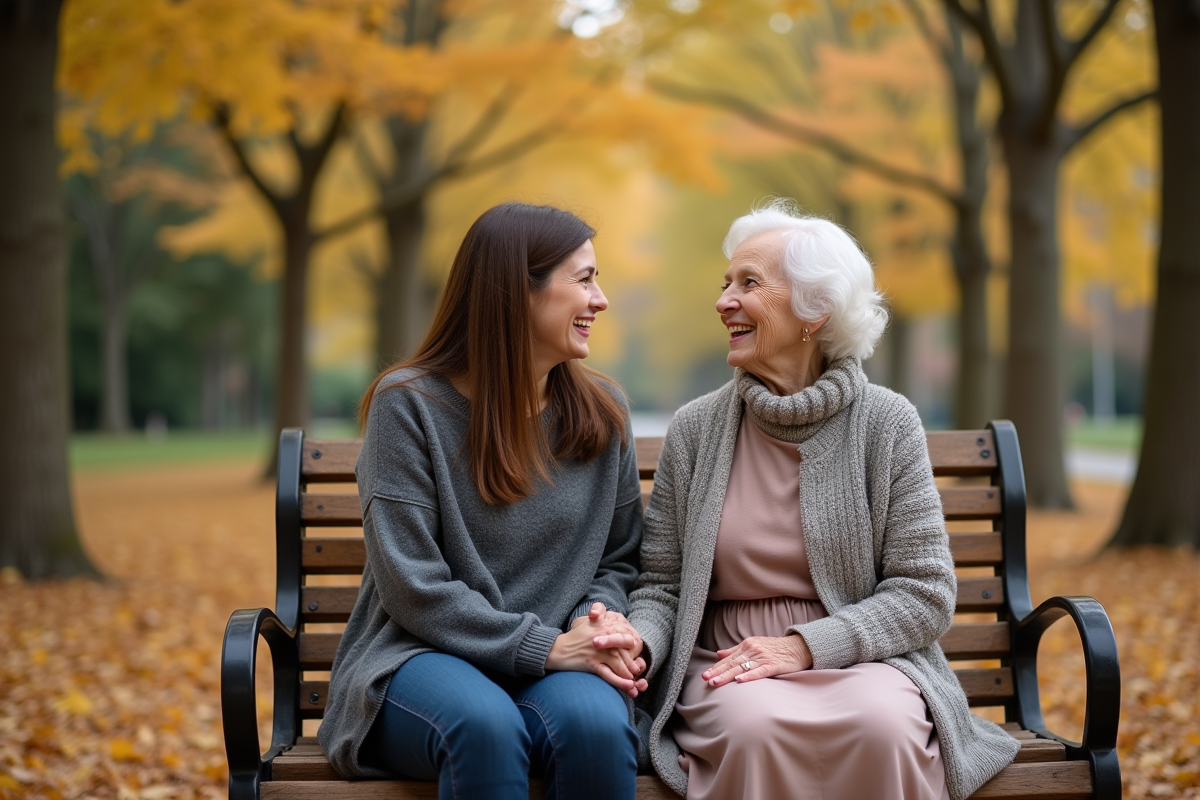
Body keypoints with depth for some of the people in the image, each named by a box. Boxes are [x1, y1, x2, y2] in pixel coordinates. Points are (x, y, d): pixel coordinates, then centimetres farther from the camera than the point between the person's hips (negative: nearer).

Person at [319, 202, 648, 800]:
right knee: (486, 727, -37)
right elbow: (411, 585, -10)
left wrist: (600, 619, -8)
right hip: (422, 654, -3)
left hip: (558, 661, 3)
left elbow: (618, 561, 16)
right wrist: (543, 647, -17)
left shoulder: (603, 414, 9)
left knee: (597, 725, -32)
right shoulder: (408, 403, -5)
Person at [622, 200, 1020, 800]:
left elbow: (925, 592, -2)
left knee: (884, 725, -34)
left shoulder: (886, 423, 0)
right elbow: (660, 584, 8)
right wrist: (638, 643, -16)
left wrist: (805, 645, -15)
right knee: (757, 725, -35)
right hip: (728, 665, 1)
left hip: (859, 659, 0)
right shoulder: (695, 429, 5)